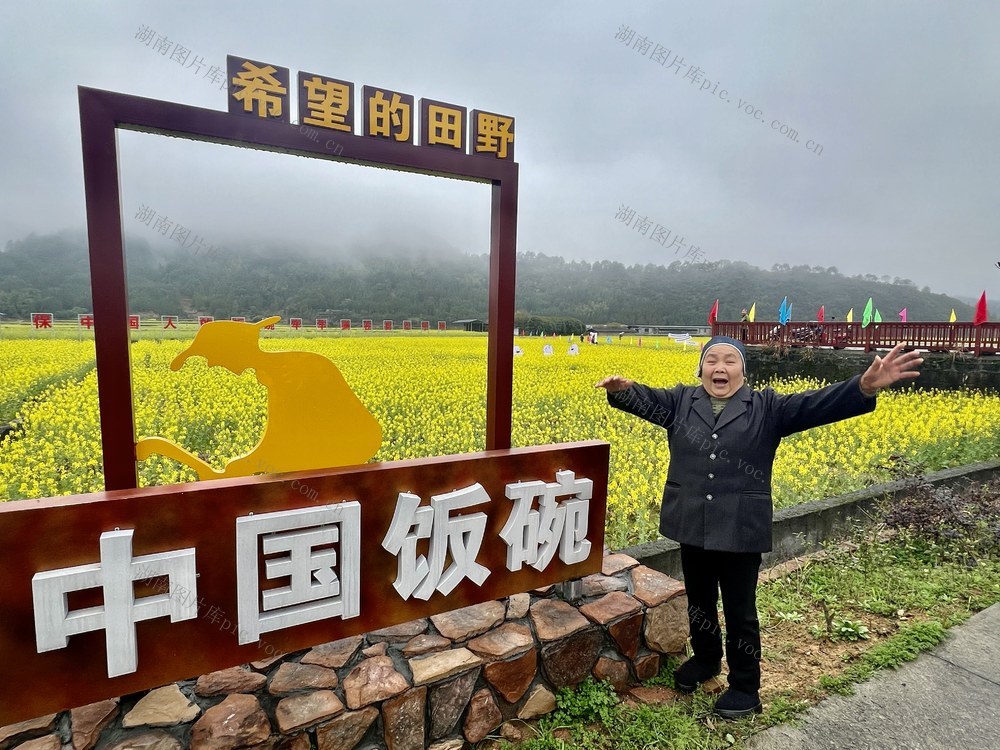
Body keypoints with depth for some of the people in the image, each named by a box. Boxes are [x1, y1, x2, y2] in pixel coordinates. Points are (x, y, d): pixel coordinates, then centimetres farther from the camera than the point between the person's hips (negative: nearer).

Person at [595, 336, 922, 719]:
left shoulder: (766, 408, -4)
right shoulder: (681, 401, 1)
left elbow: (814, 404, -15)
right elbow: (645, 398, -9)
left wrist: (864, 386, -32)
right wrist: (622, 388, -32)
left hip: (741, 530, -2)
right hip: (692, 526, 3)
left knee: (740, 611, 12)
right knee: (699, 601, 21)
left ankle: (745, 686, 32)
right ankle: (705, 658, 47)